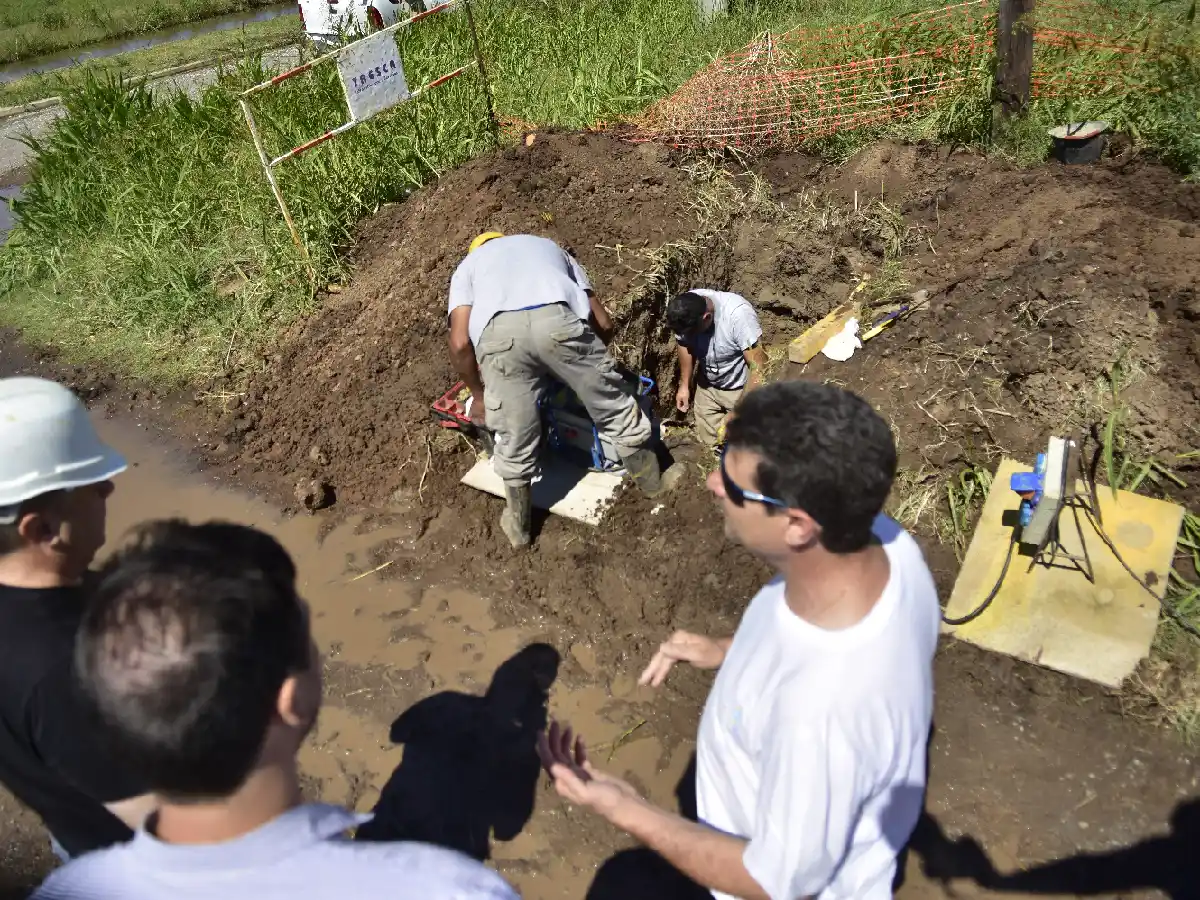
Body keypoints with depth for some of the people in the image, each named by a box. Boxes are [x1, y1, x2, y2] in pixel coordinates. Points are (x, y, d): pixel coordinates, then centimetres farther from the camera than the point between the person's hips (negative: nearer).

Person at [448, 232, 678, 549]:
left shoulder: (468, 266, 38)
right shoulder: (548, 246, 43)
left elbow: (460, 343, 20)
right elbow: (604, 322, 33)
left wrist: (478, 395, 34)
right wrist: (591, 361, 50)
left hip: (497, 332, 0)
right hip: (556, 318, 0)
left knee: (515, 439, 18)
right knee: (615, 411, 21)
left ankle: (518, 525, 38)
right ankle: (654, 483, 42)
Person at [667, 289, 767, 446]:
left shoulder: (738, 314, -37)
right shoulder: (685, 311, -20)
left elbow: (758, 367, -34)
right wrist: (684, 384, 5)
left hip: (742, 388, -5)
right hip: (707, 386, 5)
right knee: (707, 442, 14)